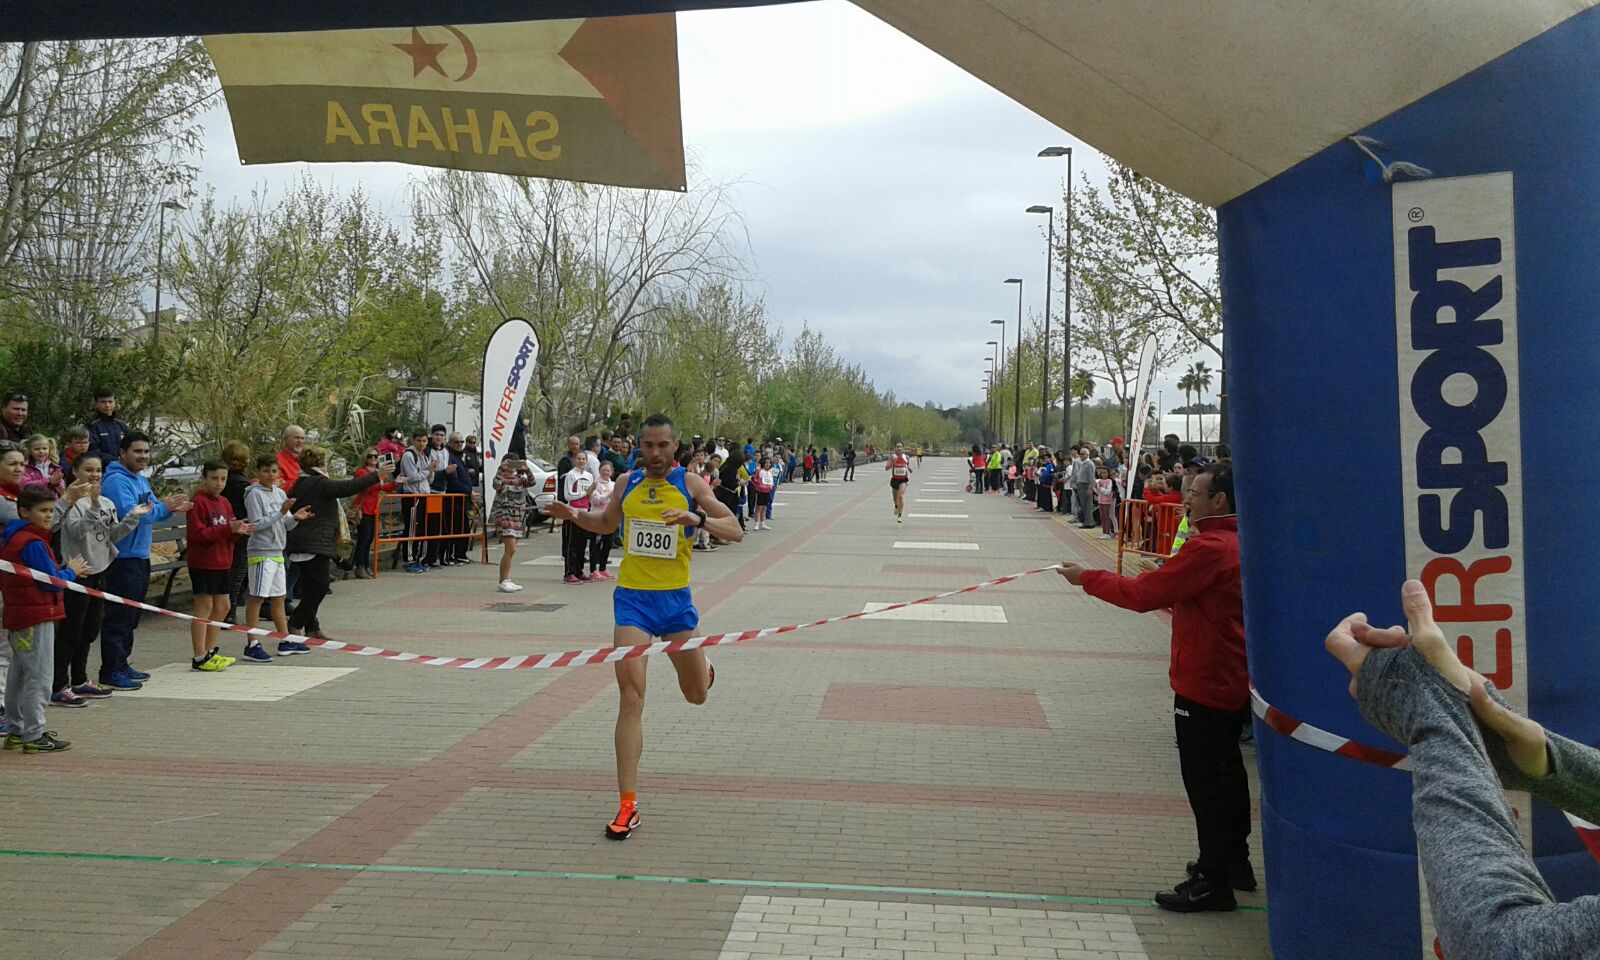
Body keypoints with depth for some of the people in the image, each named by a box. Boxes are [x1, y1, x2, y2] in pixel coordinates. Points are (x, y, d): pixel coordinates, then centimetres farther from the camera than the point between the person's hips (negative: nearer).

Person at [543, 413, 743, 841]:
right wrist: (576, 516, 4)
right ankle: (628, 805, -7)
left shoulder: (689, 483, -4)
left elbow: (736, 531, -9)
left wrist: (698, 518, -27)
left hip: (675, 600, 0)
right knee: (631, 697, -10)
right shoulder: (629, 484, 5)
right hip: (632, 598, 1)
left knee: (696, 695, 15)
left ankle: (703, 668, 54)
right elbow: (607, 523, 24)